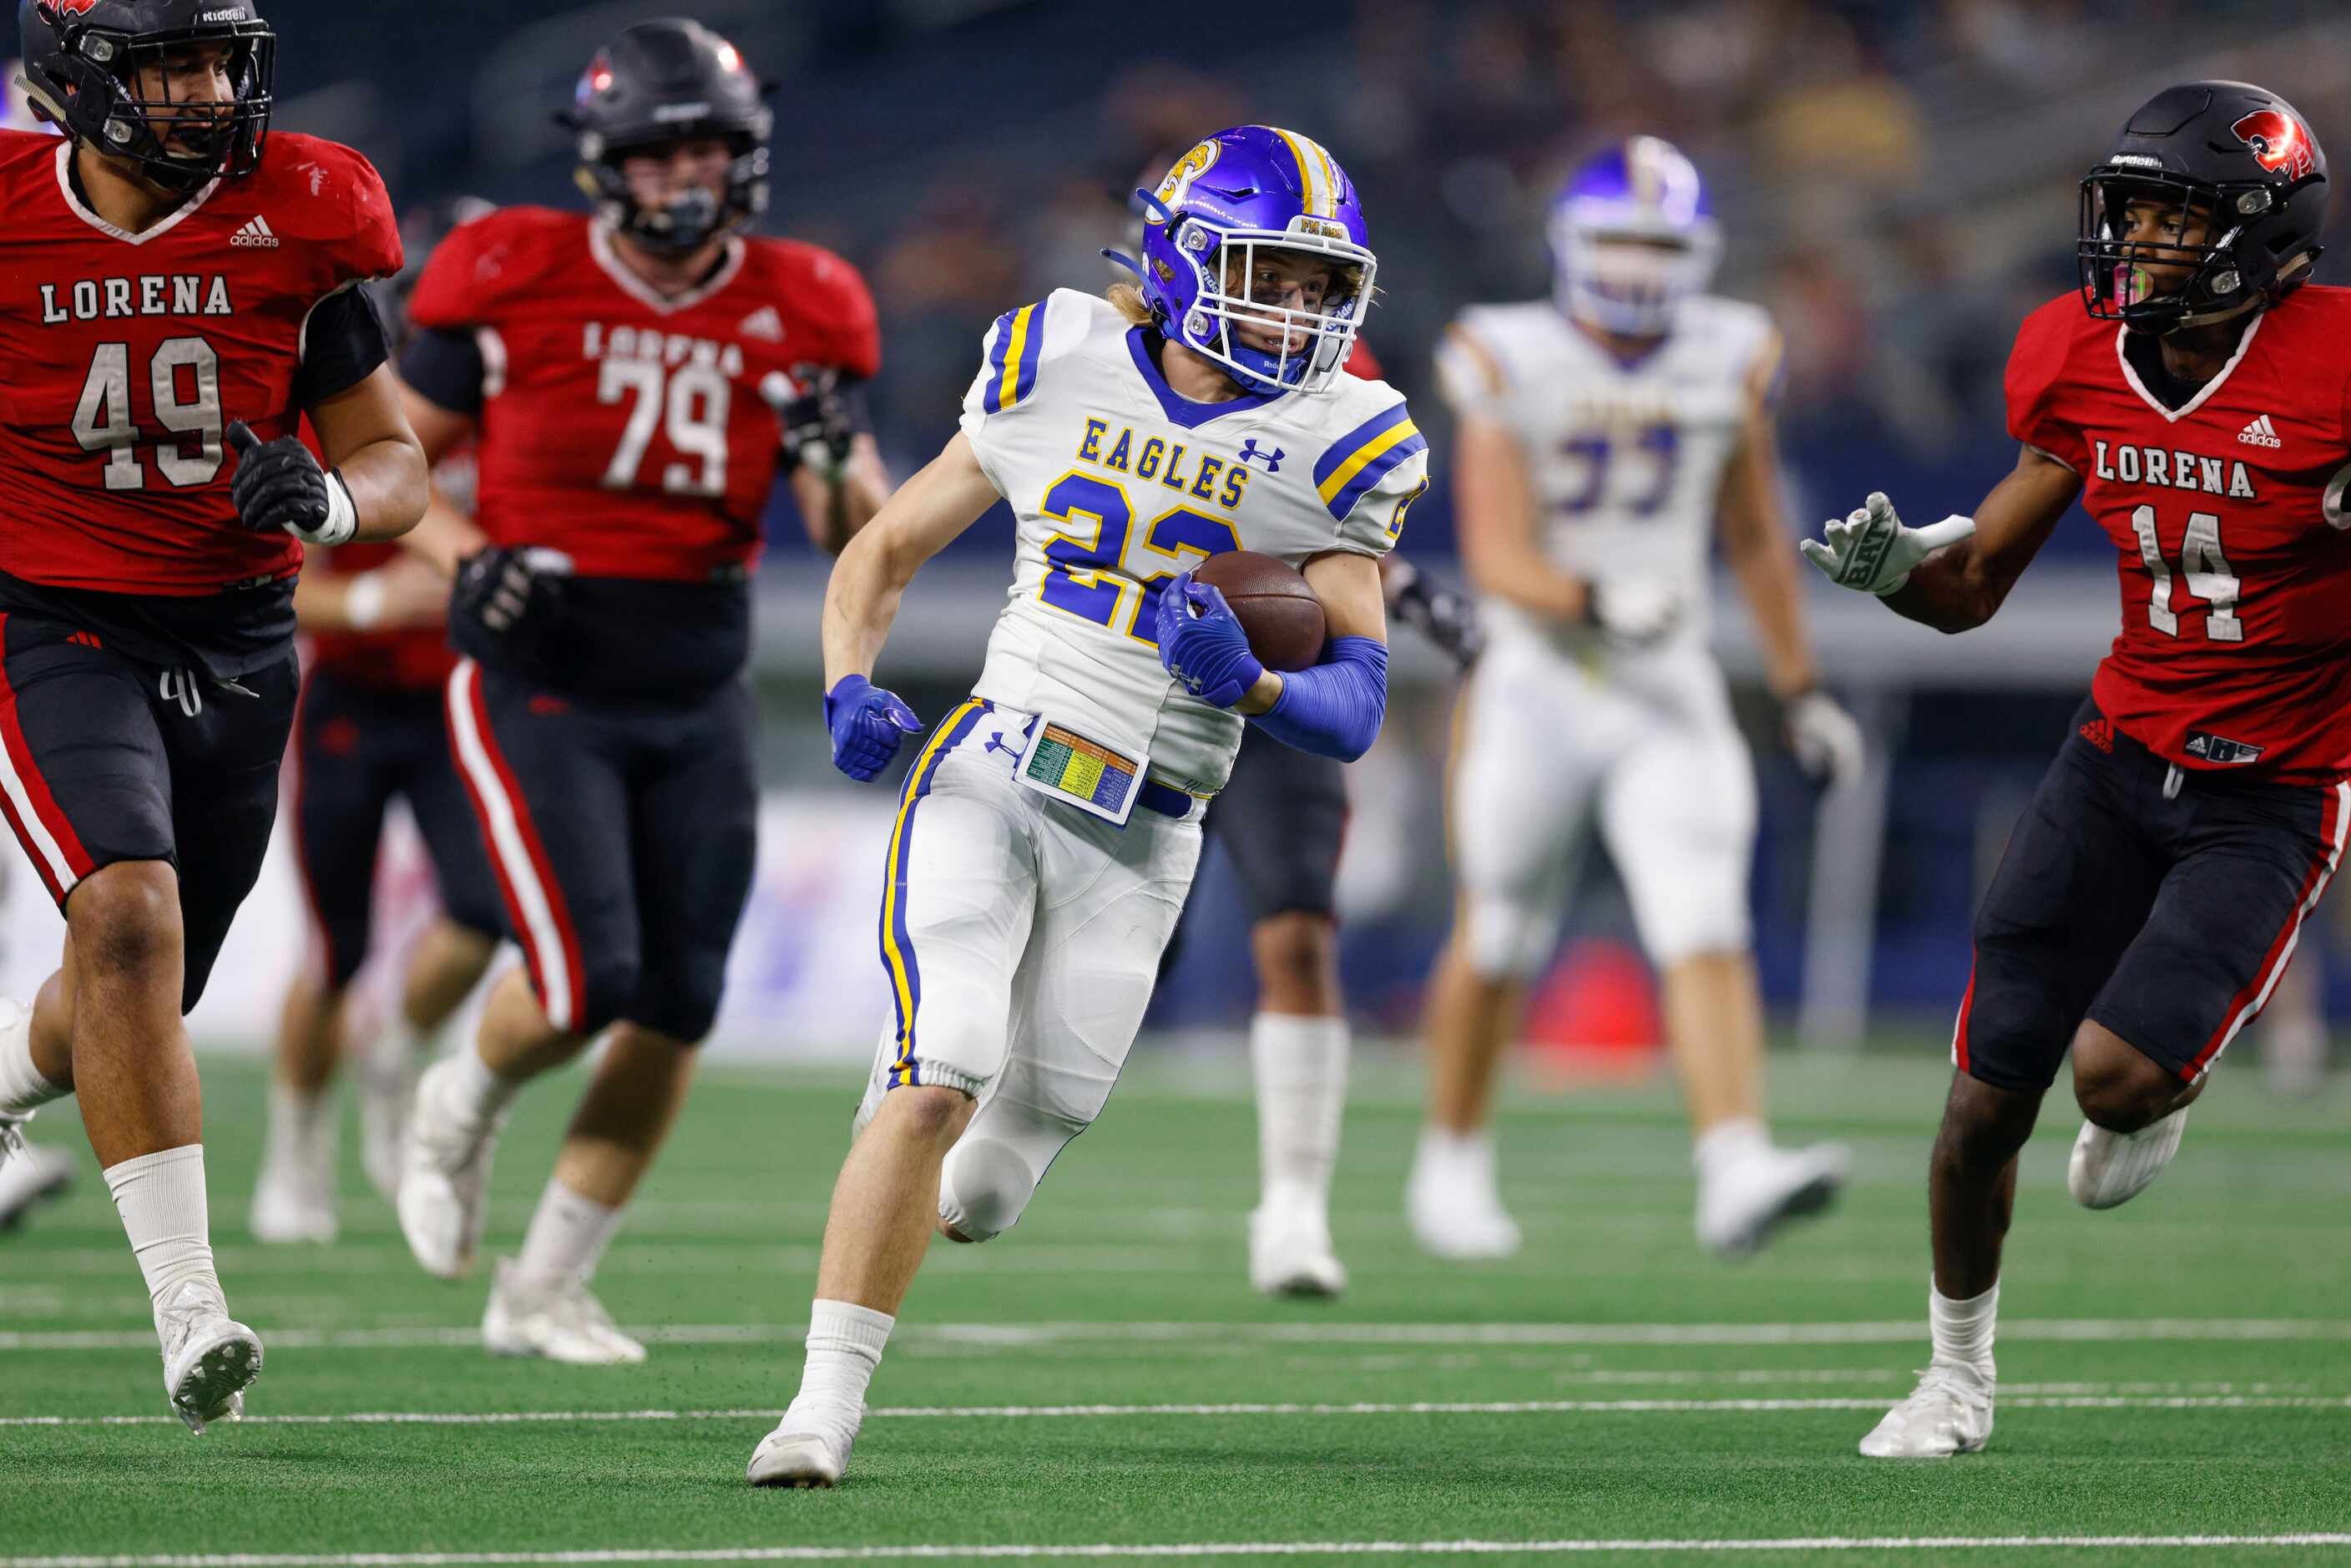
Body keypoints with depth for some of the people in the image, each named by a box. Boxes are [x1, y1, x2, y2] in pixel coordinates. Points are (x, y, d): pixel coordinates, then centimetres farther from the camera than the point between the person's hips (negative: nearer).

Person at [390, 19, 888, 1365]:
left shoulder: (795, 311, 1)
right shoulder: (519, 281, -8)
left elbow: (858, 534, 2)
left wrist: (834, 454, -19)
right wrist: (462, 552, -13)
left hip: (697, 698, 4)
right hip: (539, 683, -4)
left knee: (675, 1009, 0)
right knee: (586, 979, -16)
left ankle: (546, 1292, 14)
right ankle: (465, 1106, 19)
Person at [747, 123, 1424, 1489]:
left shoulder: (1335, 452, -3)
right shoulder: (1063, 371, 0)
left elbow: (1356, 711, -8)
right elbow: (888, 552, 10)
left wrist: (1248, 687, -28)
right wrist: (850, 687, -8)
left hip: (1141, 838, 1)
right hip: (989, 772, -1)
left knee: (1038, 1117, 8)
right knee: (936, 1083, -17)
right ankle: (828, 1401, -12)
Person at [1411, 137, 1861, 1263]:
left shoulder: (1727, 362, 2)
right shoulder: (1513, 367, -9)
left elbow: (1755, 540, 14)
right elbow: (1500, 559, -16)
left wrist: (1802, 693, 15)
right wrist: (1594, 602, -36)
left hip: (1670, 702, 2)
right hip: (1536, 693, -2)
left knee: (1706, 930, -15)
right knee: (1497, 946, 10)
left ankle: (1736, 1171, -27)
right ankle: (1452, 1161, 30)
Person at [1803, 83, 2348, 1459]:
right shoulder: (2085, 363, -3)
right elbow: (1974, 588, 5)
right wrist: (1895, 563, -15)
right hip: (2125, 754, 5)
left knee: (2120, 1073, -22)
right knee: (1986, 1098, 3)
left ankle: (2171, 1087, 17)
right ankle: (1960, 1376, 27)